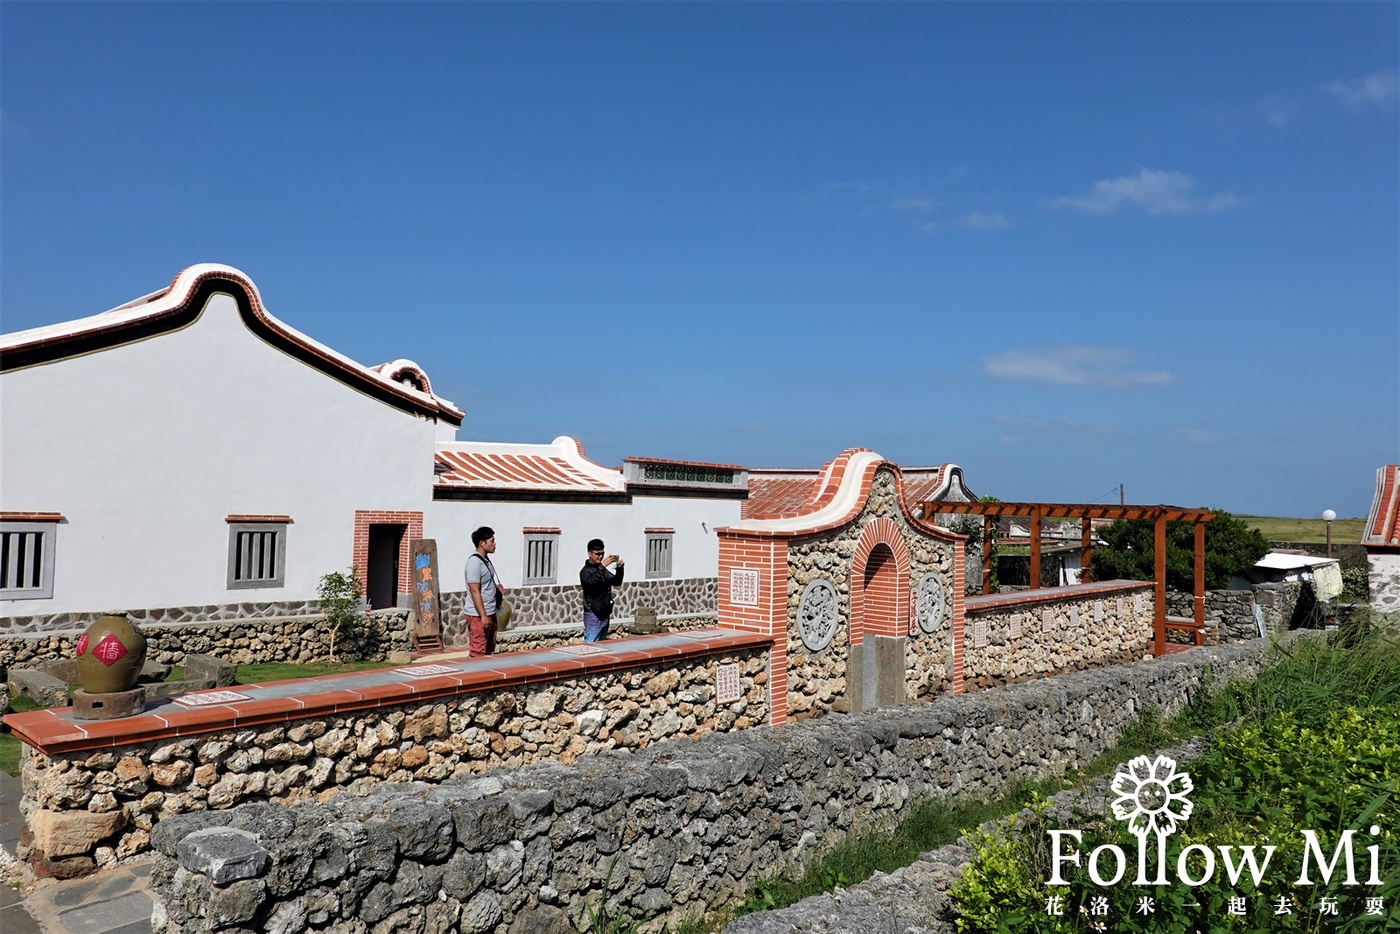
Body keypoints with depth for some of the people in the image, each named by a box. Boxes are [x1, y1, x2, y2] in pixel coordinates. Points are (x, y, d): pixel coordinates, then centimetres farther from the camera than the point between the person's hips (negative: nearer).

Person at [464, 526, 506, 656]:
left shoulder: (486, 559, 11)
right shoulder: (474, 562, -18)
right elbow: (475, 591, -21)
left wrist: (497, 586, 9)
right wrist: (483, 615, -23)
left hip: (490, 613, 10)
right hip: (478, 616, -10)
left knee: (489, 651, 14)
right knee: (478, 652, -4)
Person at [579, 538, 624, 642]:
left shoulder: (602, 570, 13)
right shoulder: (585, 571, -10)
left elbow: (616, 582, 12)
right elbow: (591, 582, -31)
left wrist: (619, 568, -6)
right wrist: (603, 565, -35)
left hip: (604, 613, 8)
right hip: (593, 614, -8)